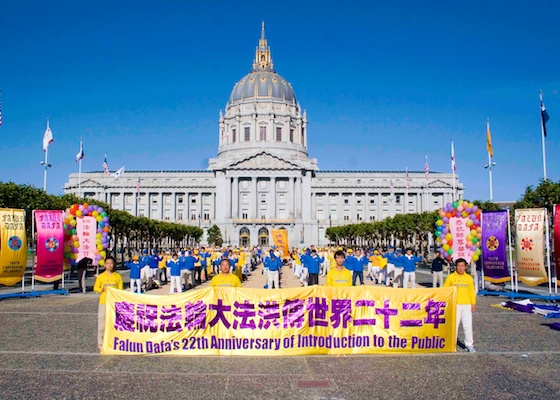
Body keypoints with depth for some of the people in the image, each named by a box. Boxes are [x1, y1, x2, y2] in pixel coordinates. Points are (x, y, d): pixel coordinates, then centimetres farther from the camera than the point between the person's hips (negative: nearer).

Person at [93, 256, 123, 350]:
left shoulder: (118, 276, 5)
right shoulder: (100, 276, 5)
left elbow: (120, 290, 8)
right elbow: (95, 288, 9)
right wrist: (102, 289, -10)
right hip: (103, 303, 0)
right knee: (102, 324, 1)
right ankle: (101, 343, 12)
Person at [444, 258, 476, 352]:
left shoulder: (469, 278, 8)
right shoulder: (451, 277, 1)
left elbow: (472, 292, 11)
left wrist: (473, 303, 4)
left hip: (467, 305, 2)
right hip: (455, 305, -2)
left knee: (468, 326, 3)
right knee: (454, 325, 2)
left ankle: (469, 345, 15)